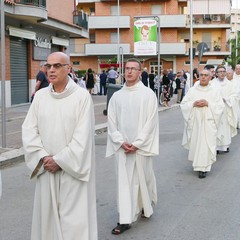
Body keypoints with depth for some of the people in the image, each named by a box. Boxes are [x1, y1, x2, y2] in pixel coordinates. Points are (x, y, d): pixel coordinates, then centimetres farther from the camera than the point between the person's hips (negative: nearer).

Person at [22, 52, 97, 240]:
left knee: (74, 217, 0)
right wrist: (43, 157, -10)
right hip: (46, 168, 4)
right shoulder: (40, 96, 5)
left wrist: (59, 160, -13)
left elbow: (83, 136, -13)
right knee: (47, 214, 12)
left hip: (73, 169, -4)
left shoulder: (82, 96, -8)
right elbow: (29, 130, 2)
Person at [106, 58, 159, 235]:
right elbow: (112, 122, 4)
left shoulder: (148, 94, -5)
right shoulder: (117, 96, 5)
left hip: (141, 145, -2)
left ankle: (146, 206, 37)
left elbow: (150, 122, -9)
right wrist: (121, 142, -9)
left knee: (144, 178, 10)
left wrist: (136, 144, -13)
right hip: (122, 147, 3)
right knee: (124, 181, 2)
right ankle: (125, 220, 6)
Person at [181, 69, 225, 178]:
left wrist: (208, 104, -13)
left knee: (206, 144, -6)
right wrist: (194, 103, -12)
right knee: (195, 143, 6)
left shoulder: (214, 92, 3)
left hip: (208, 122, -1)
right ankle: (197, 163, 28)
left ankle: (203, 167, 0)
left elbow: (220, 106, -1)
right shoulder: (192, 90, 6)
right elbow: (183, 104, 4)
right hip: (195, 121, 2)